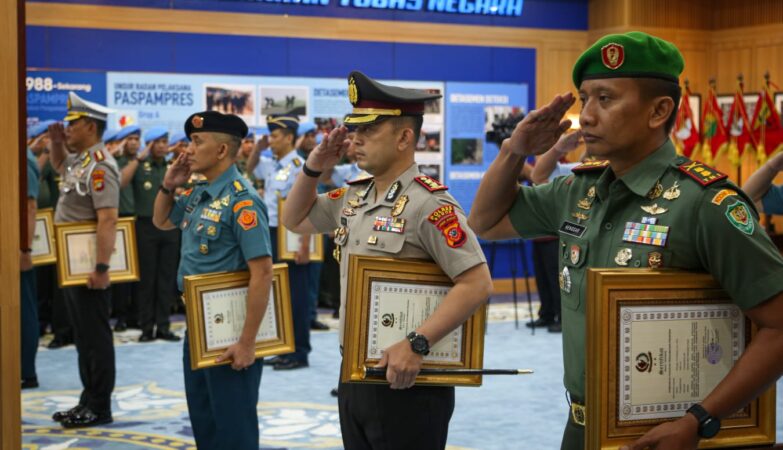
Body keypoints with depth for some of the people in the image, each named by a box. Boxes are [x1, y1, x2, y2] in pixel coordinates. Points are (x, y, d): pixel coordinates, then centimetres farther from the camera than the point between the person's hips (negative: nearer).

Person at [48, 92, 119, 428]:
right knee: (82, 336, 14)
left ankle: (100, 408, 4)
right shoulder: (79, 161, 12)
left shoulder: (99, 166, -18)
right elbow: (59, 165, 38)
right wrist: (56, 143, 17)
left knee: (95, 337, -2)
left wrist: (102, 268, -29)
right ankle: (89, 401, 21)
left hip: (89, 268, -10)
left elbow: (108, 220, -25)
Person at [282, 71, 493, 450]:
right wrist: (314, 167, 8)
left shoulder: (428, 204, -16)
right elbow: (295, 220, 24)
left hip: (407, 382, -8)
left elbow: (477, 284, -22)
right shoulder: (352, 198, 8)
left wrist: (416, 344, -27)